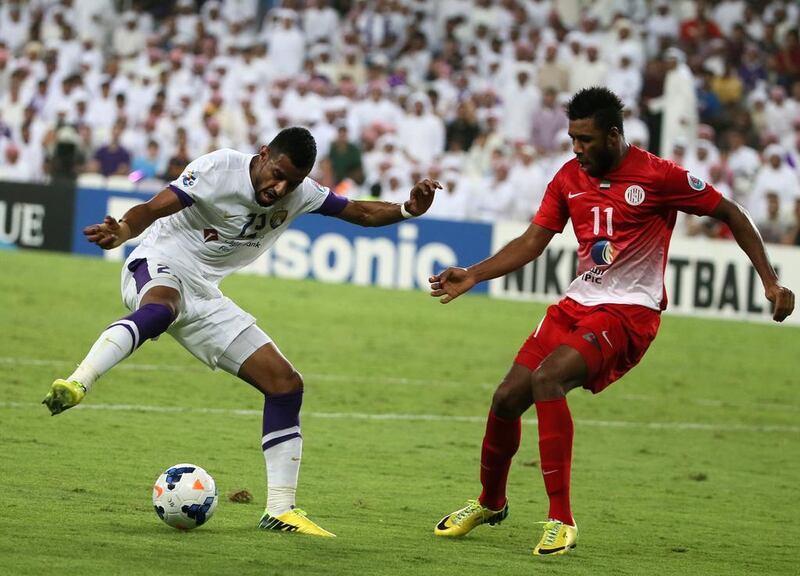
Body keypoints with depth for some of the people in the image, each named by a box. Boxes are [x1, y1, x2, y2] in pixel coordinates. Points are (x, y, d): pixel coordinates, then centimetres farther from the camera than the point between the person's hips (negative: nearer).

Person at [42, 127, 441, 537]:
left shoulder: (301, 194, 1)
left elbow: (362, 213, 13)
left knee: (286, 384, 0)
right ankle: (77, 384, -61)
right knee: (162, 307, -46)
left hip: (204, 295, 7)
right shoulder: (218, 169, -18)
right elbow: (151, 210, -26)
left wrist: (406, 210, -7)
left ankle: (280, 510, 5)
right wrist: (120, 232, -48)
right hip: (156, 268, -7)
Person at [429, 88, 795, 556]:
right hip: (578, 303, 6)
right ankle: (491, 503, 30)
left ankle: (561, 521, -23)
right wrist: (473, 276, -1)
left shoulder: (658, 176, -11)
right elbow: (533, 241, 10)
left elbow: (731, 215, -3)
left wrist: (770, 281, -7)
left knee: (547, 379, -29)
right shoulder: (570, 177, 6)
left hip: (630, 311, -6)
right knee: (507, 398, 0)